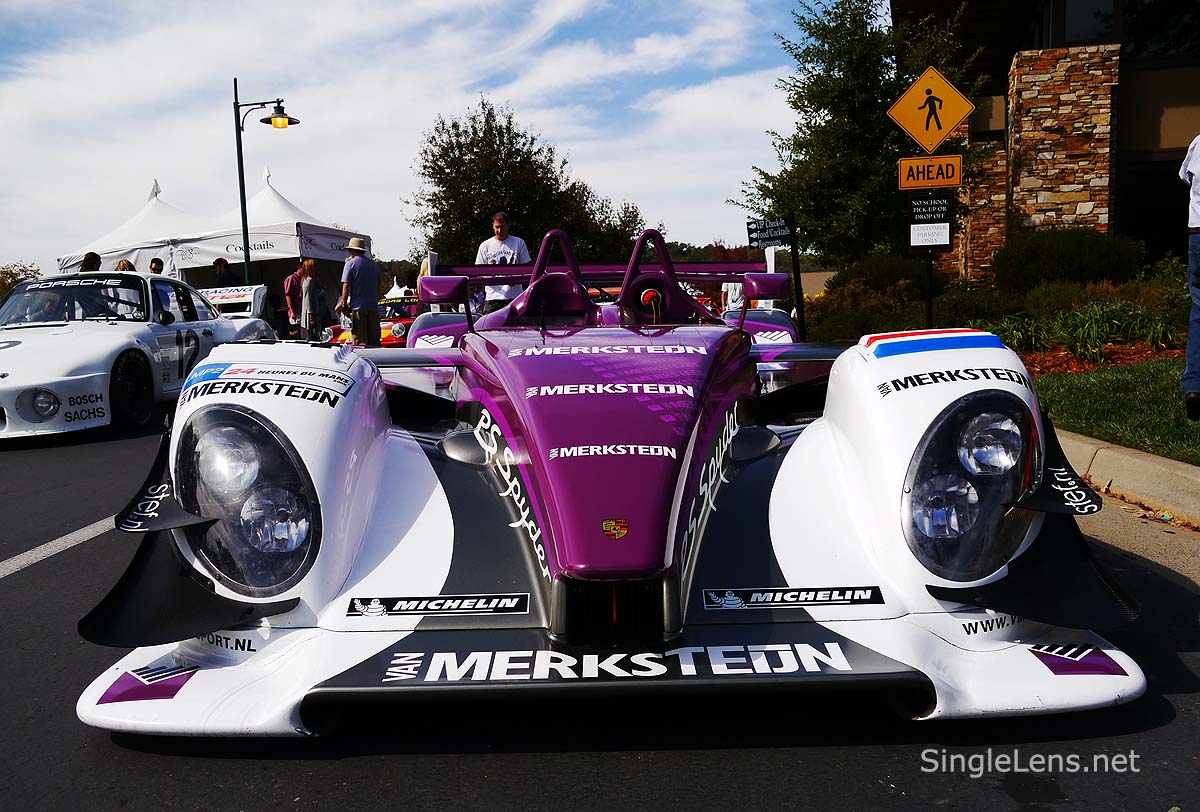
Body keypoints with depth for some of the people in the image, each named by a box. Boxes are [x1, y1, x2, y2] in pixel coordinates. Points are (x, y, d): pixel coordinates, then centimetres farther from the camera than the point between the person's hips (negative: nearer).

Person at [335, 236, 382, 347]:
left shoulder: (351, 263, -3)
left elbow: (346, 286, -7)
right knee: (374, 340, 8)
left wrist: (344, 304, -1)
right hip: (374, 307, 5)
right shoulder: (374, 264, 14)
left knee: (359, 340, -5)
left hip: (358, 306, -5)